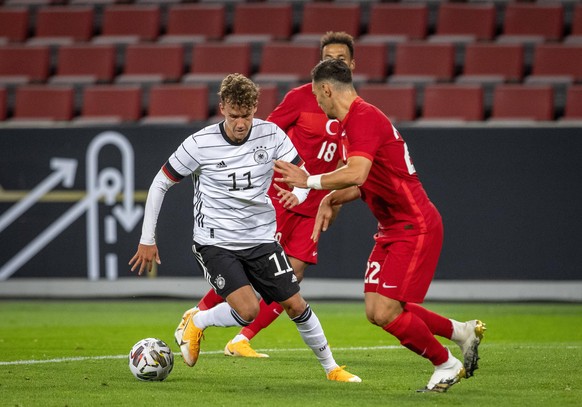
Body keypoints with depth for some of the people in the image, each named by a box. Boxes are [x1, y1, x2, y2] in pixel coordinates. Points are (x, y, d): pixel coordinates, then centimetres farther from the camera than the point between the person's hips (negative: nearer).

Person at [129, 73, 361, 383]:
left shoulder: (271, 135, -8)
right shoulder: (199, 145, -15)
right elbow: (160, 184, -5)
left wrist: (296, 194, -27)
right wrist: (147, 240, -3)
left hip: (261, 238, 3)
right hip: (215, 242, -3)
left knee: (296, 306, 2)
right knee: (247, 311, -21)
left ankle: (331, 368, 21)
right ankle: (195, 323, 8)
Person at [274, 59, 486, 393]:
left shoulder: (363, 118, -19)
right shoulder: (354, 121, 14)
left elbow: (356, 174, -34)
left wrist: (309, 180, -21)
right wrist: (331, 199, 9)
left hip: (415, 229, -10)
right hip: (392, 230, 10)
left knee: (386, 313, -13)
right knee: (376, 311, 5)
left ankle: (447, 365, 8)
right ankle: (462, 332, 20)